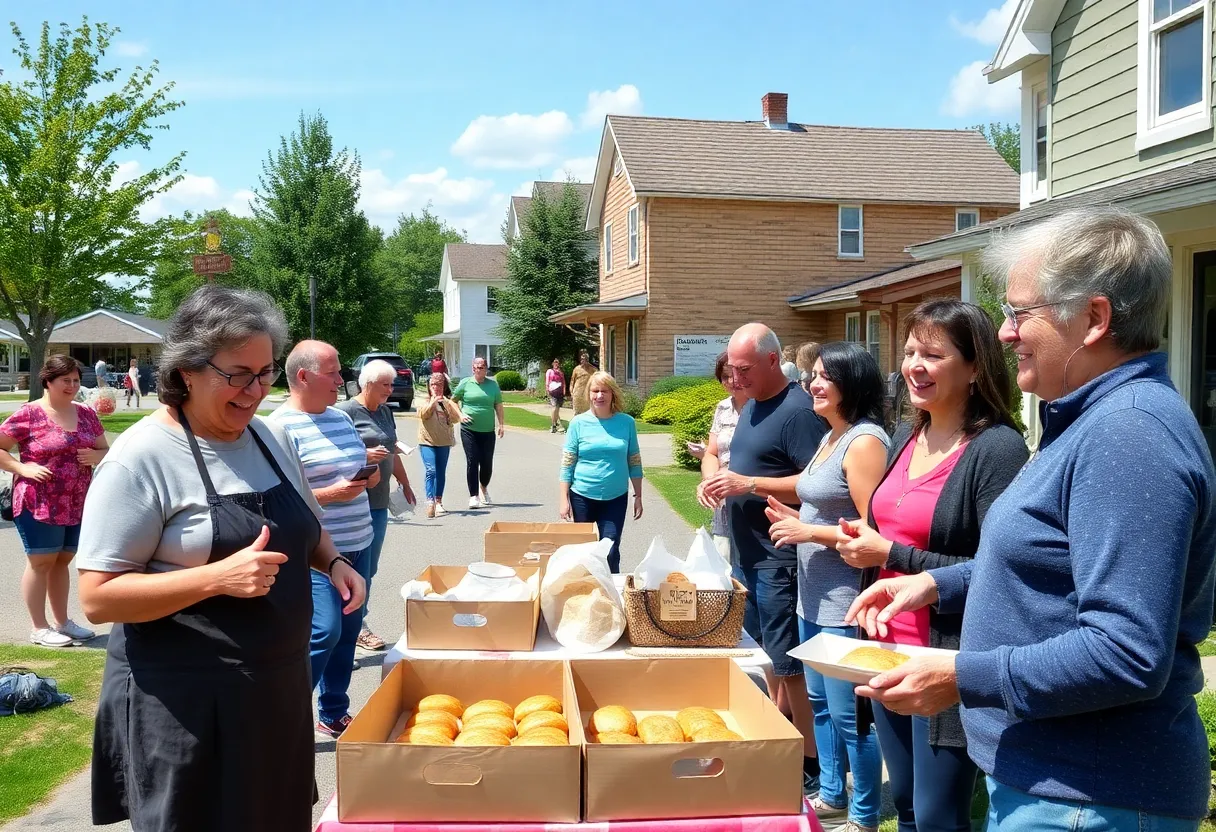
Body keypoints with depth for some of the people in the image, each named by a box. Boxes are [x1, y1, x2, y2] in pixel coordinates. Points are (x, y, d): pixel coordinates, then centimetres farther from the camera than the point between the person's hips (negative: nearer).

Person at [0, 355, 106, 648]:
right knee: (41, 561, 3)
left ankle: (62, 621, 25)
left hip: (77, 504, 6)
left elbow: (106, 451, 16)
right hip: (39, 503, -5)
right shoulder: (29, 414, -9)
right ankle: (39, 627, 13)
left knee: (63, 560, 15)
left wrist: (95, 456, -6)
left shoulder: (86, 414, 8)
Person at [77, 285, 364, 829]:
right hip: (184, 697, -6)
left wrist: (331, 562, -1)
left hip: (279, 683, 7)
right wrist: (219, 577, -28)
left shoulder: (271, 439, 5)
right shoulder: (141, 458, -16)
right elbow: (98, 597, -17)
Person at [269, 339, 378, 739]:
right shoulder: (281, 427, -14)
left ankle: (334, 713, 30)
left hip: (357, 546, 9)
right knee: (324, 632, -15)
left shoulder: (341, 417, 13)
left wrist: (369, 476, 3)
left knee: (349, 632, 14)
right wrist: (329, 493, -24)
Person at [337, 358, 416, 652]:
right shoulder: (346, 411, -9)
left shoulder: (385, 411, 15)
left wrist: (405, 484, 26)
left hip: (379, 502, 8)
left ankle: (359, 625, 19)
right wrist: (365, 455, -22)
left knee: (369, 569, 11)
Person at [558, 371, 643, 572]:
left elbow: (634, 462, 6)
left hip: (616, 498, 0)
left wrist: (638, 497, 5)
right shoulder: (579, 422, -3)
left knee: (610, 553, -3)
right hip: (582, 497, 0)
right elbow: (567, 464, -2)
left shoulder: (627, 422, 0)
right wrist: (563, 499, -6)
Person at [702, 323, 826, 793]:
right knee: (765, 658, 19)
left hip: (779, 559, -9)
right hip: (747, 556, 9)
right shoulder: (750, 406, 13)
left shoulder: (797, 411, -16)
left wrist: (748, 485, -23)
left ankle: (810, 767, 10)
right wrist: (721, 480, 4)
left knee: (790, 665, -1)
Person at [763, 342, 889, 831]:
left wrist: (809, 533, -18)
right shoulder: (832, 436, 13)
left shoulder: (865, 441, -18)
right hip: (813, 597, 10)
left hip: (844, 603, -10)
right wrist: (795, 519, 6)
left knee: (848, 715, 1)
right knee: (819, 704, 20)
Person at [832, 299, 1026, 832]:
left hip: (948, 662, -7)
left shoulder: (997, 448, -16)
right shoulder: (905, 436, 8)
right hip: (888, 646, 8)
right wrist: (862, 540, 4)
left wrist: (892, 555, -20)